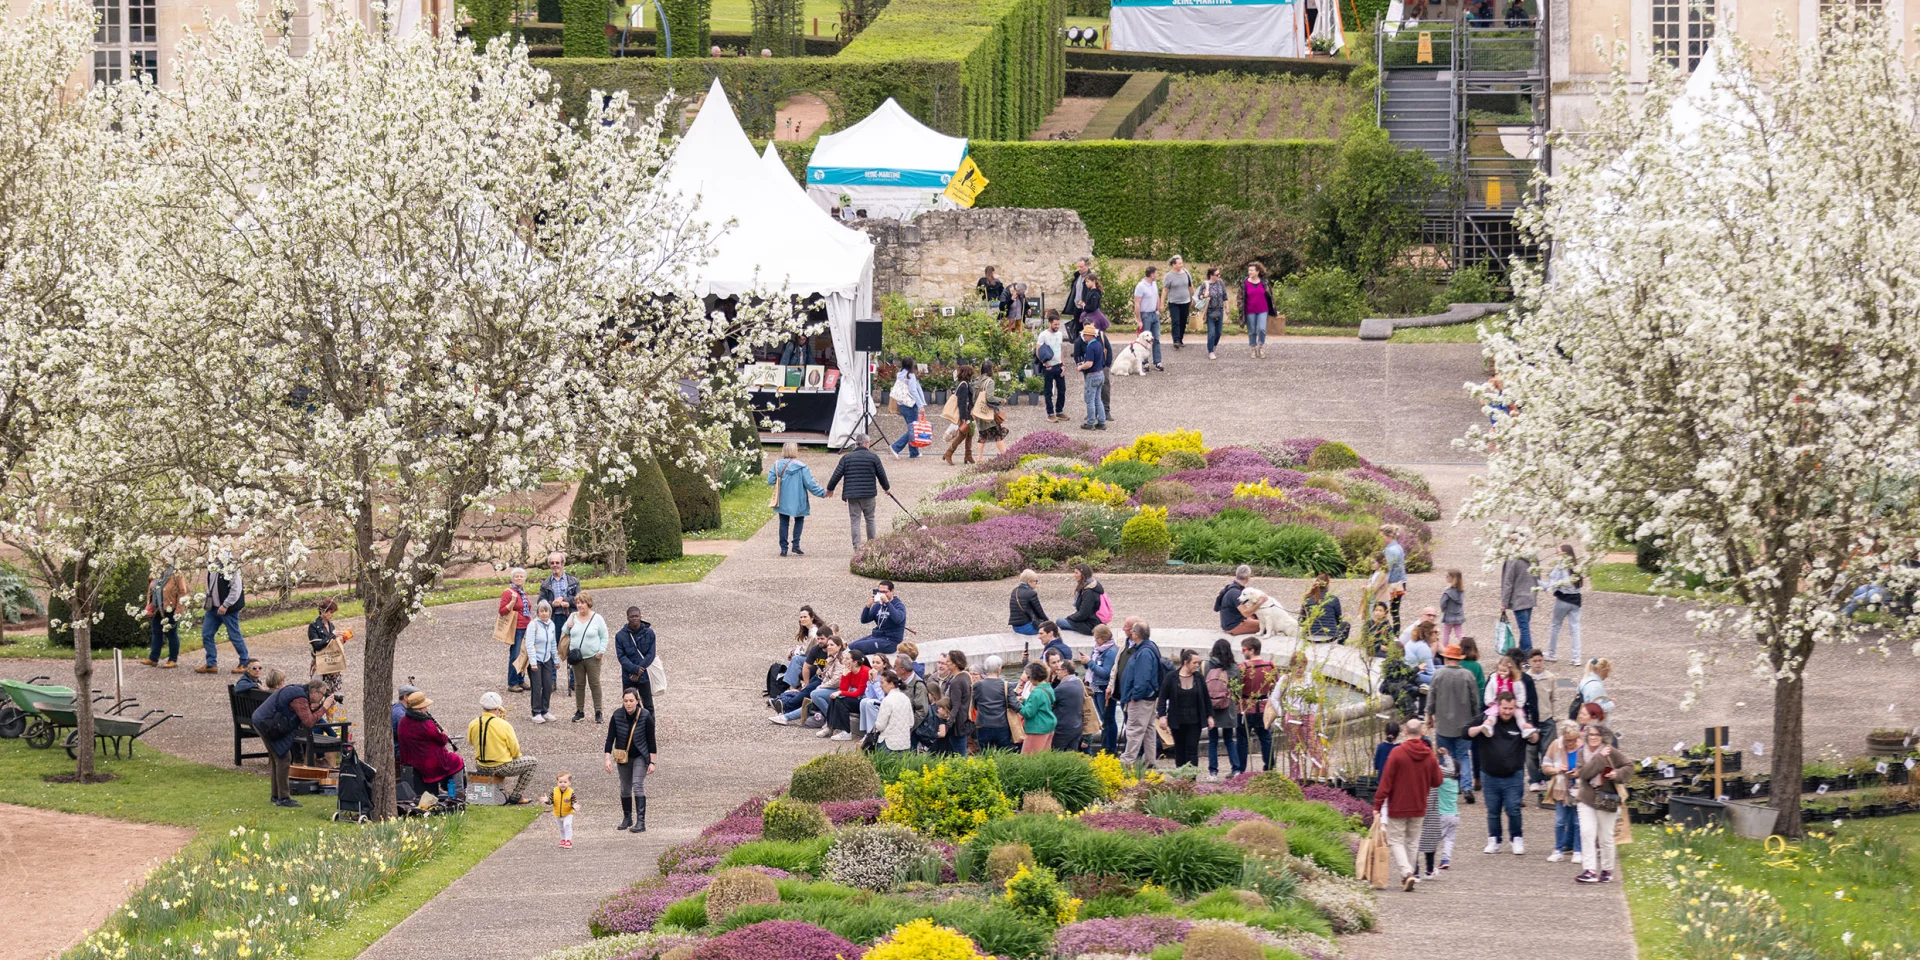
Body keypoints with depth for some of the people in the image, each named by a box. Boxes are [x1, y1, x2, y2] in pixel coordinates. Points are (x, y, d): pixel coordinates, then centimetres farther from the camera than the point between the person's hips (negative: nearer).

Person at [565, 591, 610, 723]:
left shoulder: (597, 618, -2)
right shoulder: (573, 618, 8)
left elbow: (604, 637, 0)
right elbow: (565, 633, 18)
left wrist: (601, 651, -11)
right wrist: (568, 627, -4)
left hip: (593, 657, -3)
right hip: (577, 657, 3)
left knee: (595, 684, -2)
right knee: (579, 685, 8)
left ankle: (598, 712, 5)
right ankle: (579, 711, 16)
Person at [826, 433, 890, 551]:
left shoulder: (846, 457, 2)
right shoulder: (873, 457, -1)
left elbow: (837, 475, 3)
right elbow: (881, 475, 7)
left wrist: (830, 489, 17)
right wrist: (886, 488, 25)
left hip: (852, 494, 1)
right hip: (868, 494, -1)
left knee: (855, 520, 2)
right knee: (870, 519, 13)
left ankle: (857, 546, -6)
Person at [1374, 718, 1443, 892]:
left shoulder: (1397, 753, -14)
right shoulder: (1429, 755, -3)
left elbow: (1386, 781, -14)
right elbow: (1437, 781, 5)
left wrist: (1378, 803, -8)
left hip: (1398, 806, -4)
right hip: (1419, 807, 4)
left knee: (1396, 840, 2)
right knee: (1412, 842, 16)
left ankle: (1406, 873, -17)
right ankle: (1407, 877, 19)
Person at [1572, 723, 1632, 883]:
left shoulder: (1611, 752, -6)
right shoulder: (1583, 753, 2)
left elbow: (1628, 766, 0)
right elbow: (1584, 773, -13)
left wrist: (1618, 774, -19)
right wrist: (1600, 758, -19)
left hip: (1606, 800, -3)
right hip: (1587, 798, 3)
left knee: (1605, 837, 5)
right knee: (1586, 834, -9)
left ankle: (1607, 870, 20)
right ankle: (1590, 871, -10)